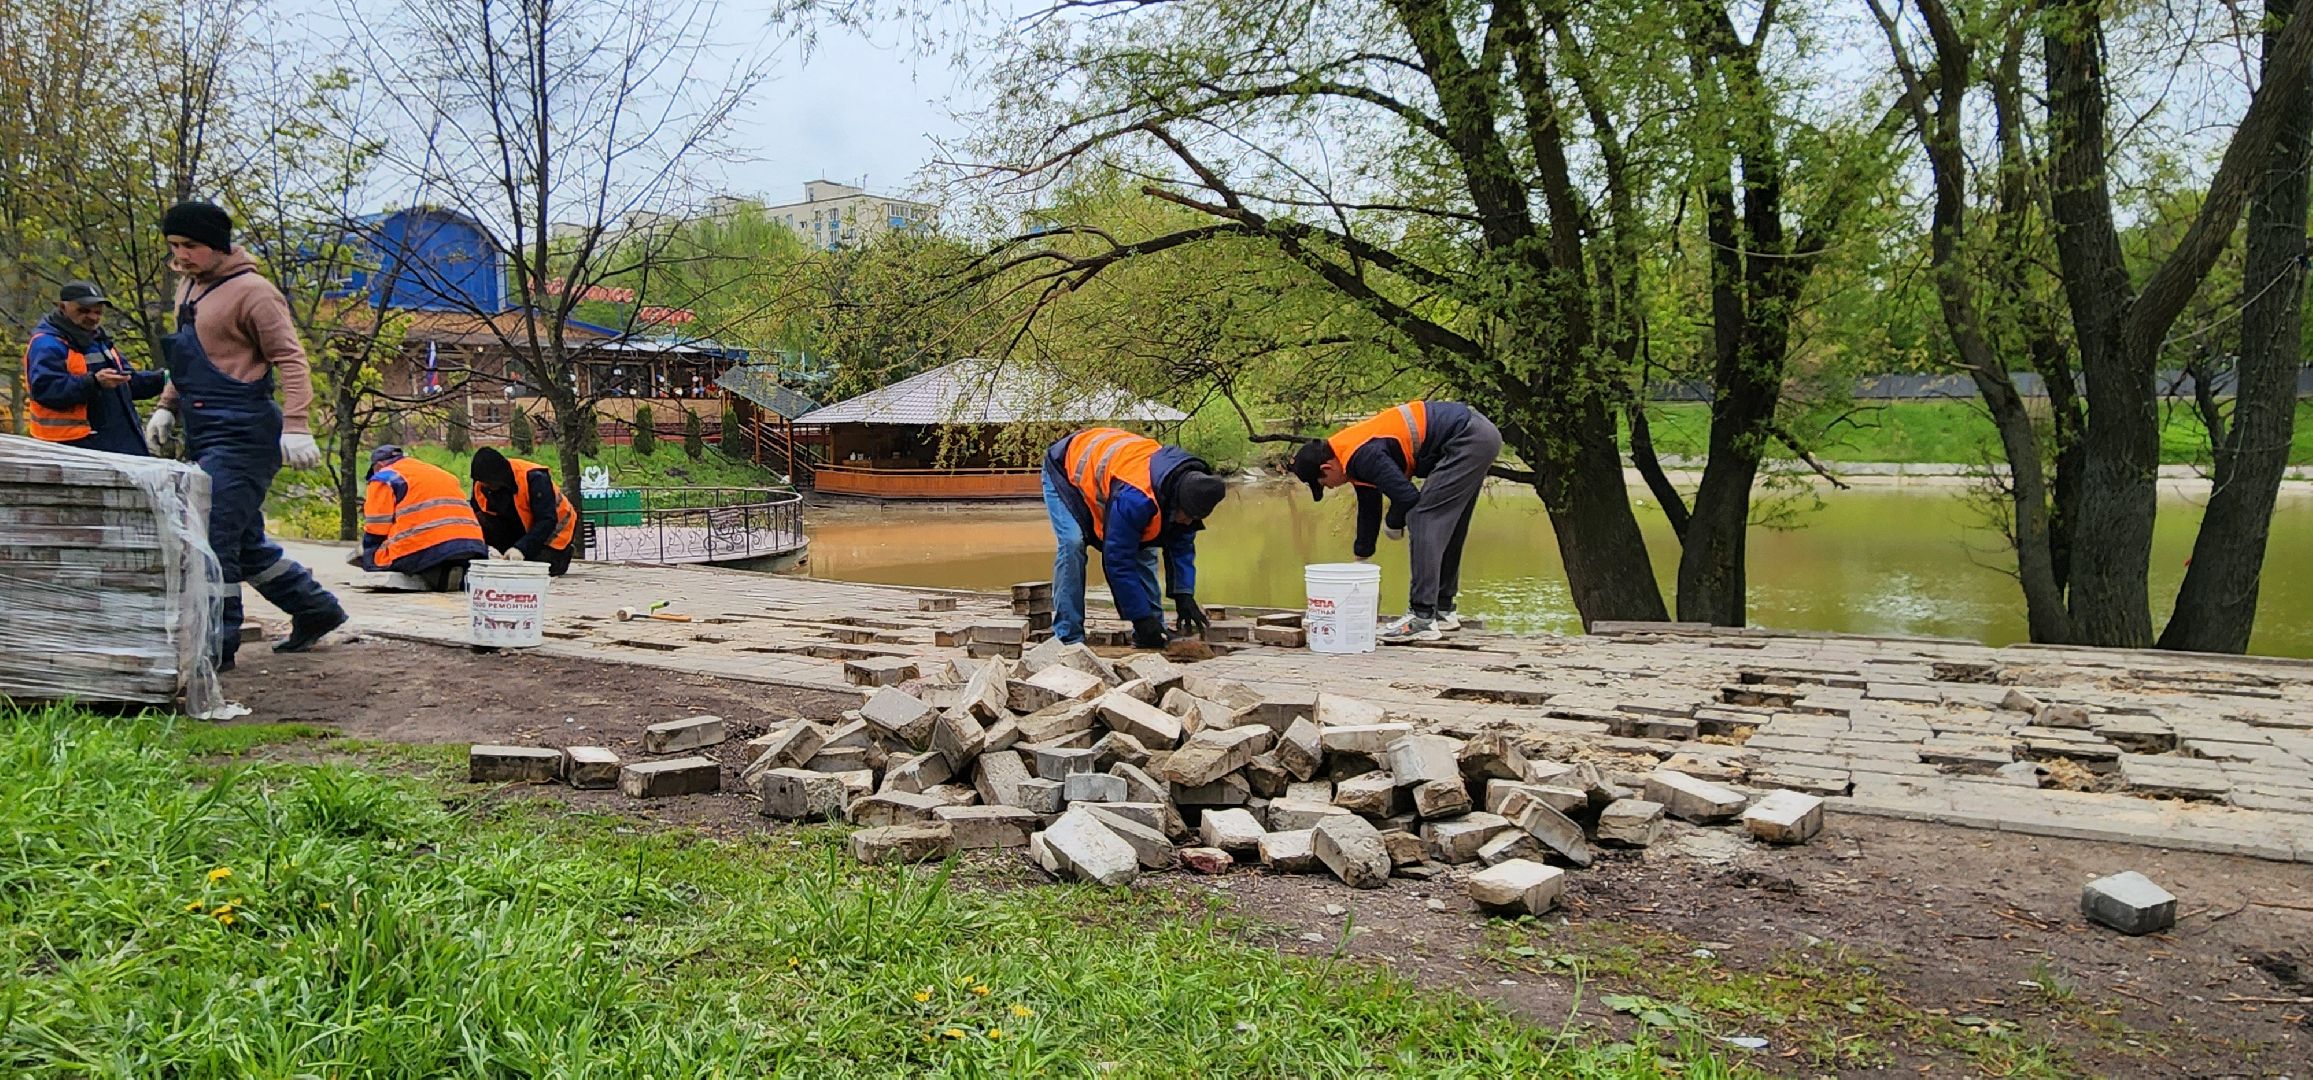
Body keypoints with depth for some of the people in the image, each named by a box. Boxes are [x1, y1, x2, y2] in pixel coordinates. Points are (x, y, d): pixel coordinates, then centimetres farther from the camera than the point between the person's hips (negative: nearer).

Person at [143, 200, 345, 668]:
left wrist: (295, 425, -24)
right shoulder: (188, 289, 16)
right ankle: (315, 610, 28)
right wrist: (166, 407, 20)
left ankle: (217, 645, -2)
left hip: (242, 434, -10)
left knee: (213, 539, -10)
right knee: (244, 540, 15)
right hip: (206, 434, 10)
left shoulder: (251, 291, -11)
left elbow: (289, 358, -16)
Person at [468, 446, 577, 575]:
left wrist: (521, 548, -43)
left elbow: (547, 521, -33)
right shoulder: (480, 486, -12)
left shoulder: (534, 478, -31)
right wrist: (486, 545, -32)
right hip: (522, 530, 5)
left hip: (554, 530, -5)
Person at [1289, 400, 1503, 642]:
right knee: (1444, 524, 16)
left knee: (1423, 519, -11)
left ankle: (1422, 619, -11)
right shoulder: (1357, 456, 14)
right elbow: (1368, 512, 27)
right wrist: (1360, 561, 34)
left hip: (1468, 439, -10)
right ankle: (1442, 610, 24)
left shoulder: (1362, 456, -18)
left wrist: (1393, 523, 3)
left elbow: (1407, 496, -20)